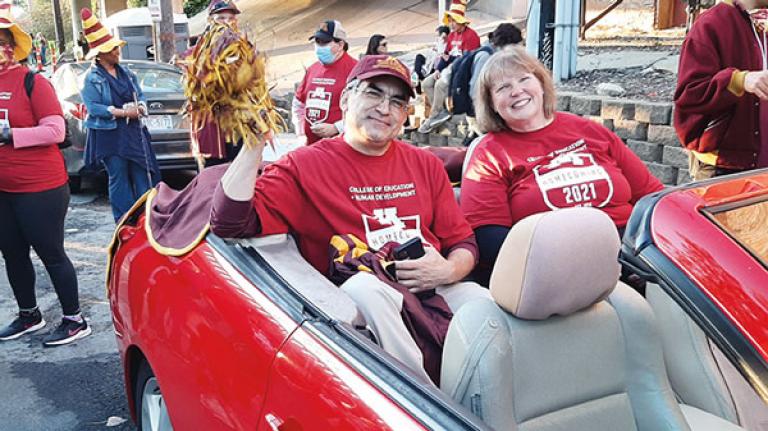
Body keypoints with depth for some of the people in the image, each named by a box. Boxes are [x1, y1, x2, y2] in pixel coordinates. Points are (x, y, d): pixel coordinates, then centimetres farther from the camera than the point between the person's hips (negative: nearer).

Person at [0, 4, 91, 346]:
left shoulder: (32, 82, -11)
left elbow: (56, 131, -17)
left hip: (40, 189, -7)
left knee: (51, 254, 1)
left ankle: (75, 321, 14)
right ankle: (29, 315, 33)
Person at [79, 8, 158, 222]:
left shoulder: (126, 73, 12)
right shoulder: (91, 78, -6)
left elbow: (140, 96, 15)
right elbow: (93, 107, -14)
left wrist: (140, 108, -8)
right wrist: (123, 112, -18)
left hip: (134, 131, 5)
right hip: (108, 134, -5)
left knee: (143, 174, 4)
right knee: (119, 178, 0)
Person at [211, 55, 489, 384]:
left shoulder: (425, 165, 18)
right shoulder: (305, 165, 5)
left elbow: (463, 243, 19)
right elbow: (229, 223, -7)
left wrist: (448, 270, -5)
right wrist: (255, 142, -14)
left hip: (435, 290, 3)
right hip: (360, 302, -3)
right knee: (363, 287, -36)